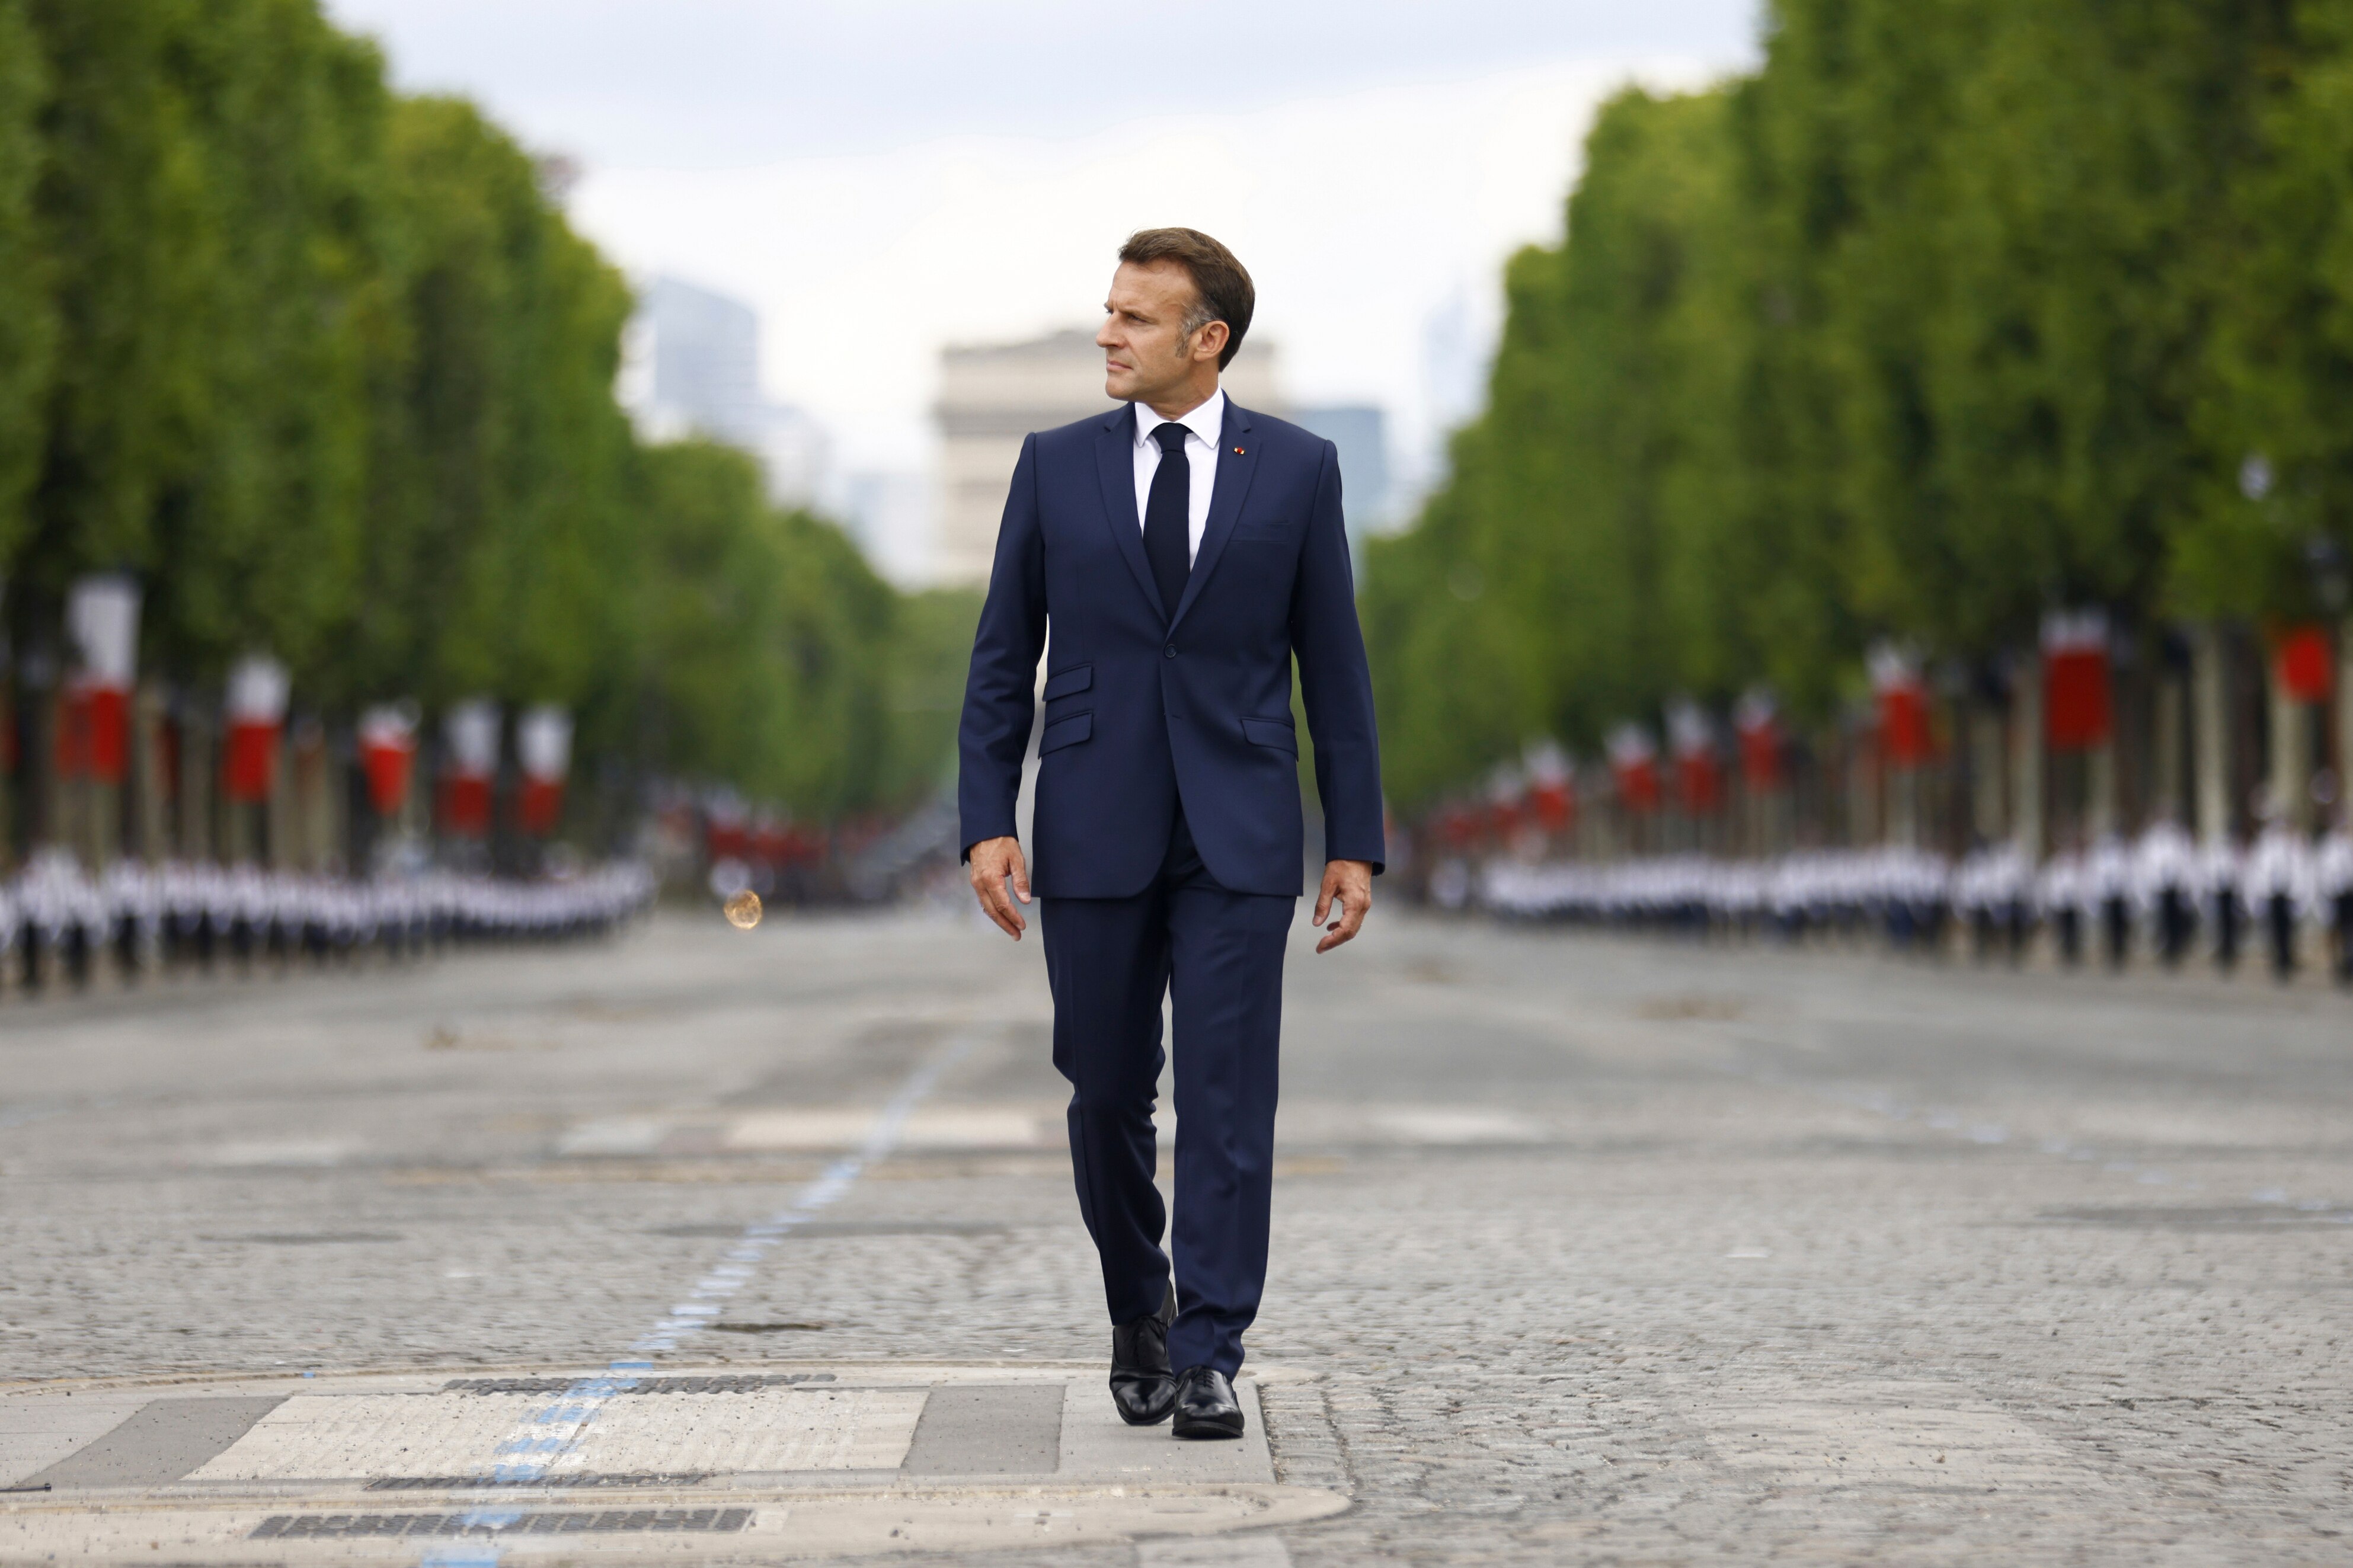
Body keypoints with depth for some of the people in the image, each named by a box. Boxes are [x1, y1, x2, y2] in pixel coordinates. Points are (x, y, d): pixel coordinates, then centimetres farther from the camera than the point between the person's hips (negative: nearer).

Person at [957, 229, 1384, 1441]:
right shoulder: (1056, 466, 5)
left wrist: (1355, 841, 1)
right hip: (1094, 834, 1)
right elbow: (1003, 660, 6)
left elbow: (1333, 663, 4)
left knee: (1227, 1098, -7)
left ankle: (1208, 1356, -3)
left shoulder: (1296, 469, 2)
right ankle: (1139, 1308, 30)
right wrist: (986, 822, -3)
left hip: (1237, 836, -1)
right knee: (1107, 1091, 8)